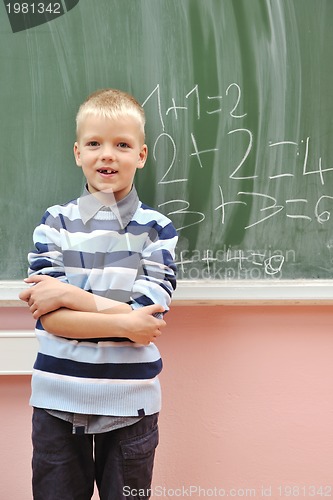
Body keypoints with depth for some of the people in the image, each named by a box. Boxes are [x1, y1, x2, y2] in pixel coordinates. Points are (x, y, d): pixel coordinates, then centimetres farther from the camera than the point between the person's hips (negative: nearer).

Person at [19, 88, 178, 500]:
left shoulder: (157, 229, -2)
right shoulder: (54, 223, -1)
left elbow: (148, 319, -13)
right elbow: (49, 317, -10)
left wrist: (69, 295, -15)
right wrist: (122, 323, -19)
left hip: (130, 406, 0)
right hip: (58, 403, 1)